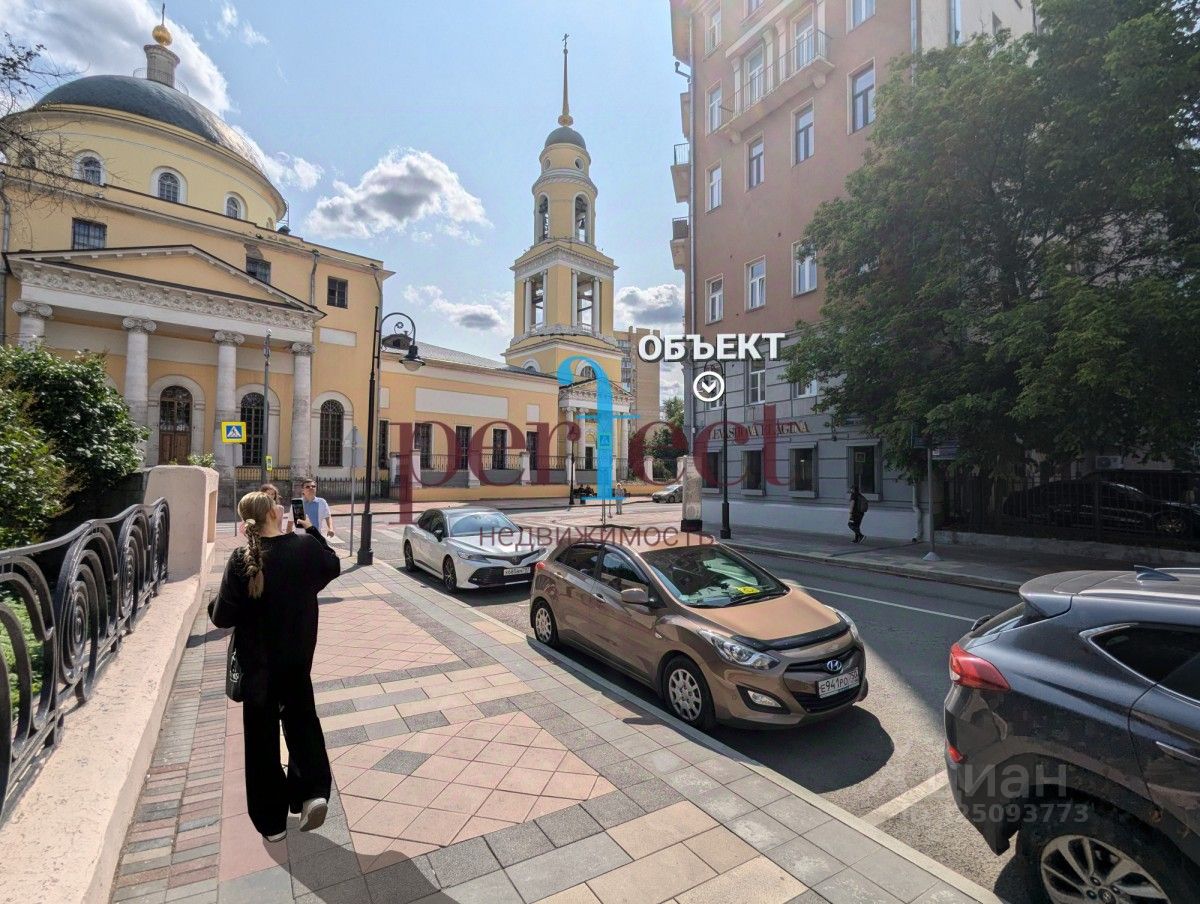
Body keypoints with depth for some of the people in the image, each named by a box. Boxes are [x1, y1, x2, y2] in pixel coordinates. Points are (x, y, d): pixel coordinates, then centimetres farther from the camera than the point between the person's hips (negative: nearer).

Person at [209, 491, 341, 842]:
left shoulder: (242, 559, -18)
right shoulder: (306, 546, -12)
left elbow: (223, 616, -14)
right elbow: (333, 566, 9)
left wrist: (213, 604, 7)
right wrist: (313, 532, 14)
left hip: (258, 663, -2)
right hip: (298, 658, 2)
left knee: (262, 738, 14)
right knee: (302, 721, 23)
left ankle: (272, 821, 25)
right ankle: (313, 791, 10)